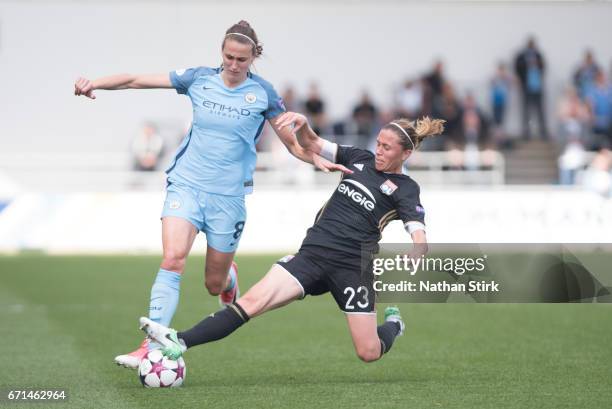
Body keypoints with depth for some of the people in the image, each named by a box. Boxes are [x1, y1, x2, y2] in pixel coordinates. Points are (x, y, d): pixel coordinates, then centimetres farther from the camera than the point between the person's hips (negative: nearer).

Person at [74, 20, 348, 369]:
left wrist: (318, 160, -11)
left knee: (214, 284, 7)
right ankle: (152, 347, -23)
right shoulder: (199, 79, 1)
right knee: (173, 258, -23)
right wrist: (95, 83, -15)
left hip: (229, 195, 0)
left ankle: (229, 277, 47)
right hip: (187, 185, 0)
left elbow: (293, 143, 7)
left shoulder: (262, 93, 0)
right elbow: (136, 80, -2)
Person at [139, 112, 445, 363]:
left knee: (369, 352, -2)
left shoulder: (405, 189, -2)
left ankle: (393, 324, 35)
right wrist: (302, 124, -4)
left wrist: (413, 257, -36)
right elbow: (311, 145, 18)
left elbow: (419, 239, -13)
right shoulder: (360, 159, 13)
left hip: (351, 267, -3)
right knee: (253, 300, -17)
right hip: (312, 253, 3)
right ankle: (179, 344, -29)